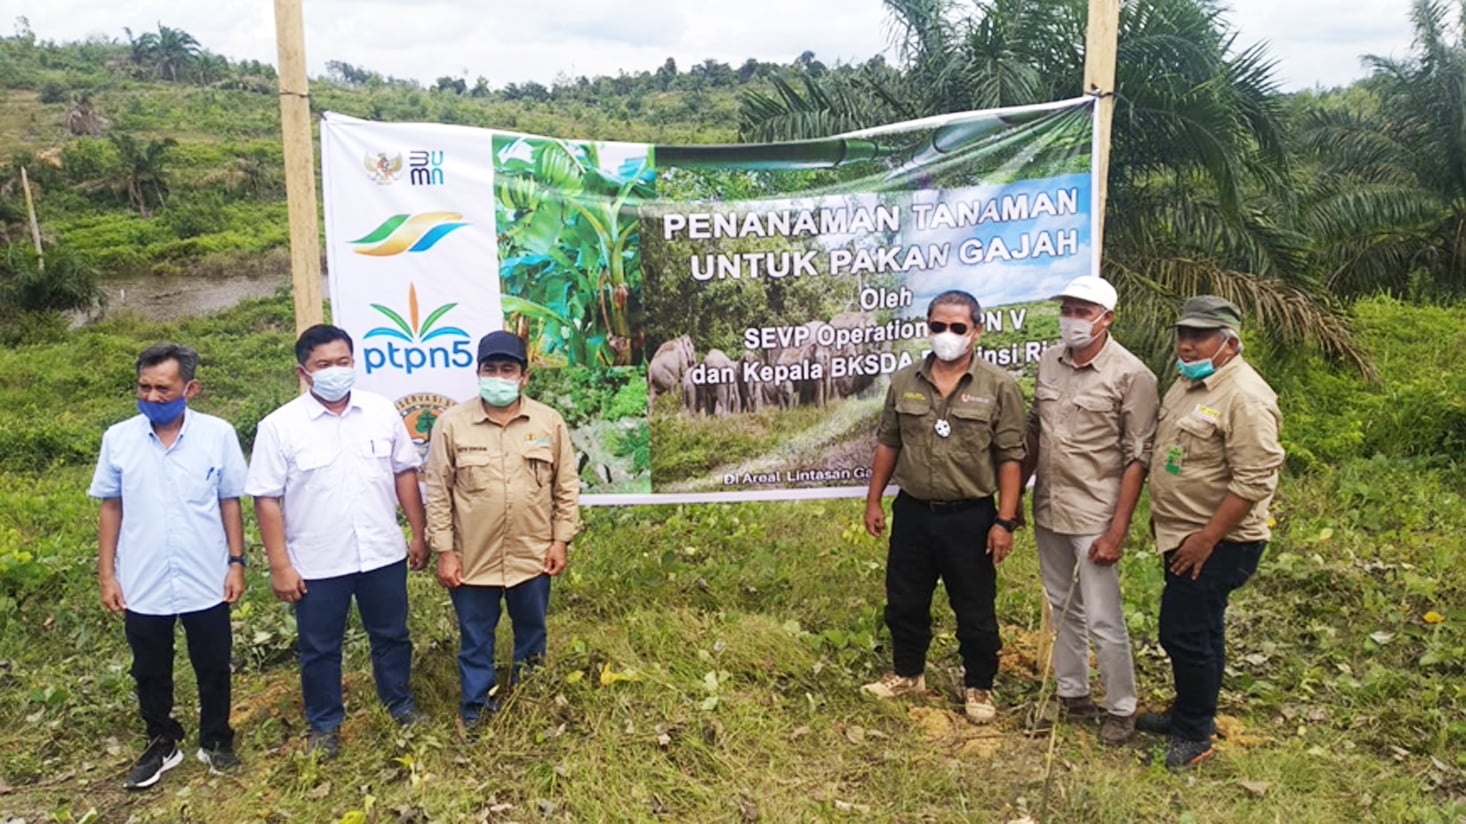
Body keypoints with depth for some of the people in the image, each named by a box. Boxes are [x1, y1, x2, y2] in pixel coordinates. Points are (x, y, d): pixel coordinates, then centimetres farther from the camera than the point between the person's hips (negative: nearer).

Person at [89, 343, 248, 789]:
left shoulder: (218, 434, -7)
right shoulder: (118, 438, -4)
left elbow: (230, 502, 0)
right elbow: (111, 508, 3)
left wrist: (236, 562, -3)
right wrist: (106, 574, 2)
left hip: (206, 582, -1)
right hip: (142, 586, 1)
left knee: (213, 670, 13)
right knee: (150, 673, 16)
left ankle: (216, 741, 33)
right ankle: (162, 744, 37)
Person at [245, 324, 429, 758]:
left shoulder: (382, 411, -1)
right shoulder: (279, 426, -10)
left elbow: (405, 473, 6)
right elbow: (267, 499, -8)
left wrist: (418, 534, 6)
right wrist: (280, 566, -10)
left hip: (383, 554, 2)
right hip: (316, 563, -2)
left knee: (391, 636, 18)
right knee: (319, 649, 13)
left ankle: (401, 706, 39)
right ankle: (324, 726, 33)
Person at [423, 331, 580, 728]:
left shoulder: (549, 422, -3)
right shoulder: (451, 424, -7)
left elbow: (566, 486, 3)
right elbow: (438, 492, -4)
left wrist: (561, 540, -1)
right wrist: (444, 552, -6)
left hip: (533, 556, 2)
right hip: (472, 558, -1)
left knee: (532, 634, 19)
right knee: (475, 641, 12)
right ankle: (476, 711, 30)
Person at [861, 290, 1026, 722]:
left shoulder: (998, 386, -8)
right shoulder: (904, 382, 3)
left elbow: (1010, 458, -8)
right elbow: (887, 443, 10)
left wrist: (1005, 521, -12)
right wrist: (874, 500, 8)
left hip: (970, 517, -3)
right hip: (912, 512, 4)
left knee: (975, 611, 10)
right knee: (904, 602, 16)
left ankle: (978, 687, 30)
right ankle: (907, 673, 37)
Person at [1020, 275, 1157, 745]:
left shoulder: (1131, 376, -12)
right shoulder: (1049, 361, 5)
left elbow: (1137, 458, -13)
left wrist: (1117, 530, -16)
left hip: (1094, 517, -6)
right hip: (1048, 510, 6)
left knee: (1103, 620, 0)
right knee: (1063, 609, 17)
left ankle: (1121, 711, 20)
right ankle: (1072, 696, 33)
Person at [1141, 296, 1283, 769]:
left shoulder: (1245, 397, -21)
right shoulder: (1190, 383, 9)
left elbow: (1254, 480, -25)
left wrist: (1206, 539, -23)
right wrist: (1163, 518, 18)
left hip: (1216, 543, -9)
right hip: (1183, 536, 9)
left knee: (1184, 633, -4)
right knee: (1198, 632, 20)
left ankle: (1195, 734, 13)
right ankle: (1188, 714, 34)